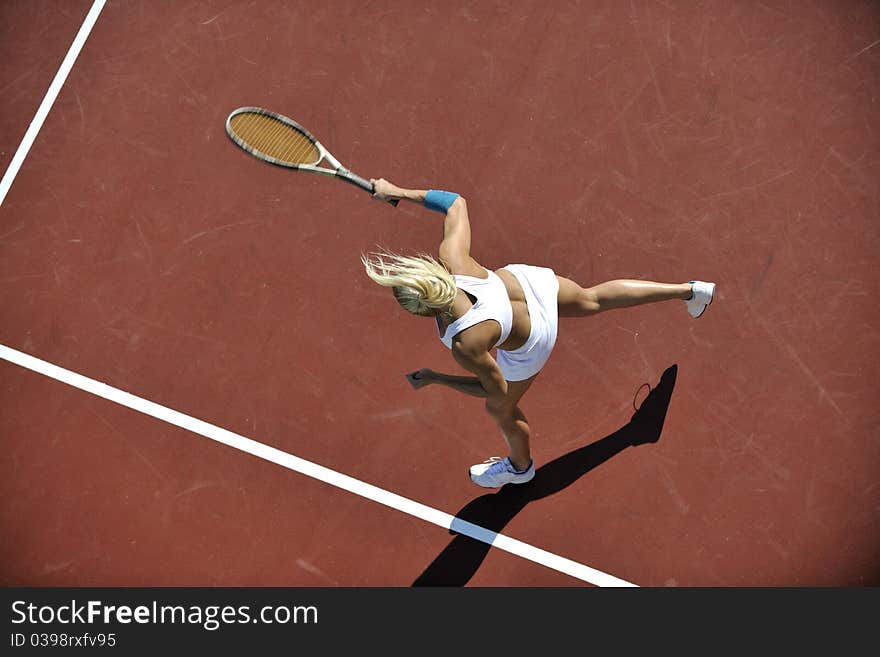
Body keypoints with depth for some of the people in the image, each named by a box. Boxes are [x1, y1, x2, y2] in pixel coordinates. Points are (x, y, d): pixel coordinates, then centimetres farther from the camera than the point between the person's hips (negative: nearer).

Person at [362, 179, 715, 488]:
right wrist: (399, 192, -13)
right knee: (593, 299, 34)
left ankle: (520, 466, 61)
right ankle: (689, 290, 52)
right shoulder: (452, 258, -34)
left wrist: (432, 379, -17)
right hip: (528, 280, 4)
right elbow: (456, 202, -15)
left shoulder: (466, 344, -43)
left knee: (501, 409, 25)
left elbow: (495, 390, -22)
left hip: (529, 345, -4)